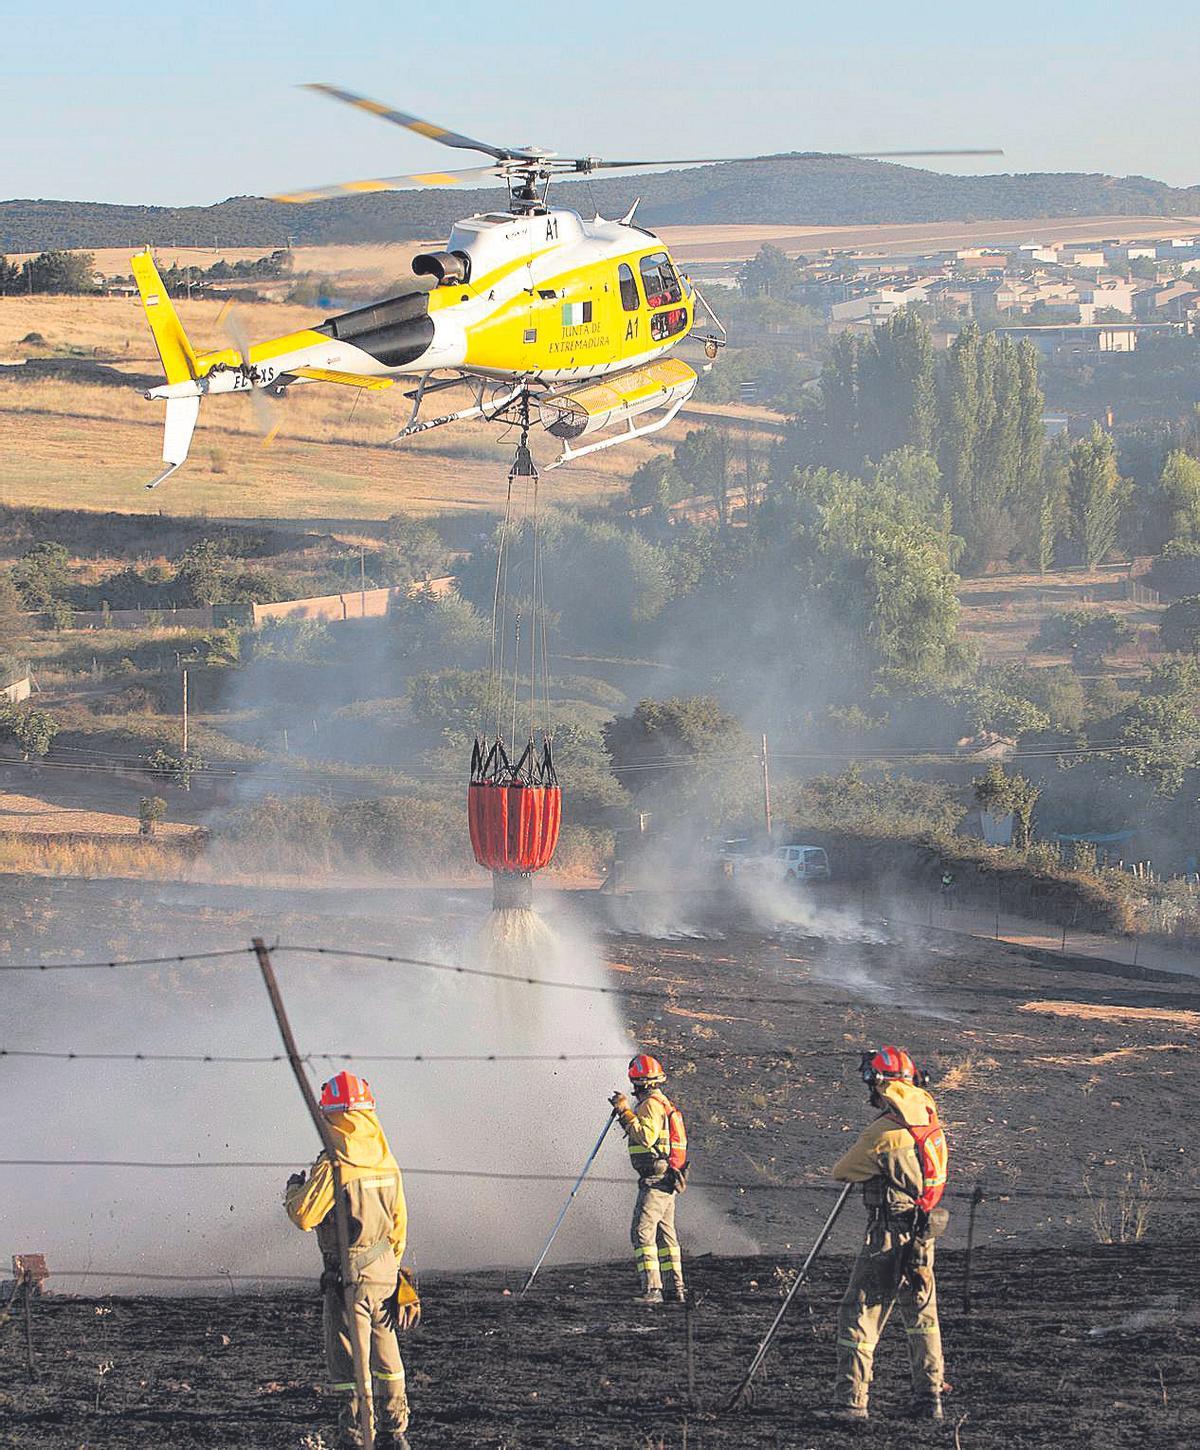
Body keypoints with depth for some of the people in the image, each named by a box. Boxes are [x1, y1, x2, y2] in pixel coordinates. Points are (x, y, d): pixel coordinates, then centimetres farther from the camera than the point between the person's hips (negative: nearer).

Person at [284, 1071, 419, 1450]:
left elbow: (303, 1216, -19)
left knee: (350, 1361, -2)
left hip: (349, 1275, -7)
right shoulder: (386, 1162, 6)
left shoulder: (333, 1166, -18)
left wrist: (294, 1190, 3)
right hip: (385, 1269, 7)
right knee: (385, 1354, 17)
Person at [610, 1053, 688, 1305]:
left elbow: (646, 1137, -25)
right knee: (665, 1233, 16)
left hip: (655, 1180, -10)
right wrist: (625, 1113, 26)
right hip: (668, 1180, 10)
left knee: (643, 1231, -12)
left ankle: (651, 1289, -19)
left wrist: (626, 1113, -18)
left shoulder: (651, 1105, -13)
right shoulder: (664, 1103, 19)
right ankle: (676, 1287, 21)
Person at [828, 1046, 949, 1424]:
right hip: (923, 1234, 8)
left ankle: (851, 1401, -6)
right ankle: (930, 1399, 18)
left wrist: (843, 1167, 15)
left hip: (888, 1236, -8)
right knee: (922, 1317, 16)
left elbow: (842, 1172, -7)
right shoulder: (929, 1119, 3)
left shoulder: (886, 1131, -18)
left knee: (859, 1314, -2)